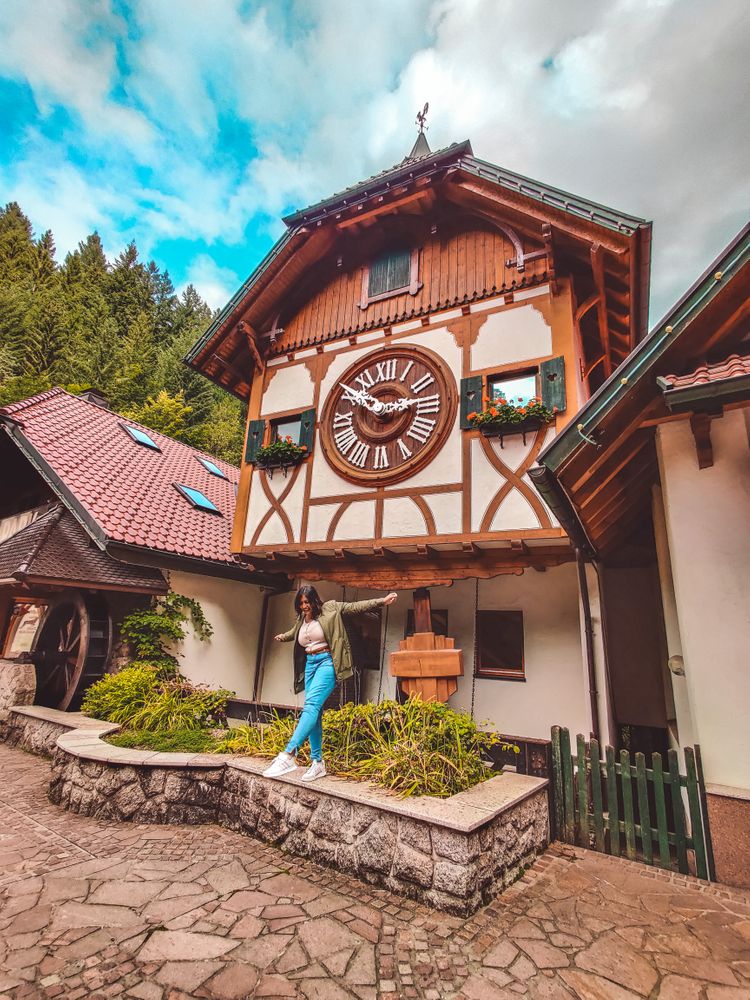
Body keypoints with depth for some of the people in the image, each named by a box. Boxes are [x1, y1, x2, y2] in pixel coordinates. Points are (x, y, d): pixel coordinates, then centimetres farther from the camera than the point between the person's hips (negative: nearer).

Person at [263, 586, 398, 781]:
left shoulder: (330, 609, -3)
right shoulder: (301, 621, 14)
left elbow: (355, 606, -8)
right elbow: (292, 633, 37)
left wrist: (381, 601, -16)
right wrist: (281, 637, 58)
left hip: (327, 662, -7)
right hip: (310, 664, 7)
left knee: (311, 705, -23)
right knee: (314, 712, 5)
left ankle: (289, 755, -31)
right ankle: (317, 763, 12)